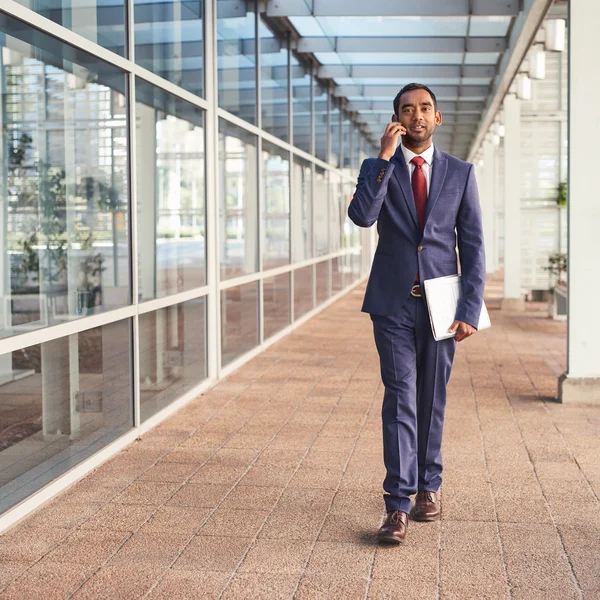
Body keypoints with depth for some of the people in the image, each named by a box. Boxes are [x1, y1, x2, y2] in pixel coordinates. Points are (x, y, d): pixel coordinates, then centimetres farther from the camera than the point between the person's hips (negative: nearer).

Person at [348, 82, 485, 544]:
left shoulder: (460, 172, 6)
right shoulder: (377, 168, 5)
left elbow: (473, 245, 3)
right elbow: (362, 215, -15)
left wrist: (471, 309, -4)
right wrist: (385, 158, -18)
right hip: (393, 303, -1)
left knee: (432, 401, 10)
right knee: (400, 399, -7)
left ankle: (428, 487, 27)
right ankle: (398, 506, -7)